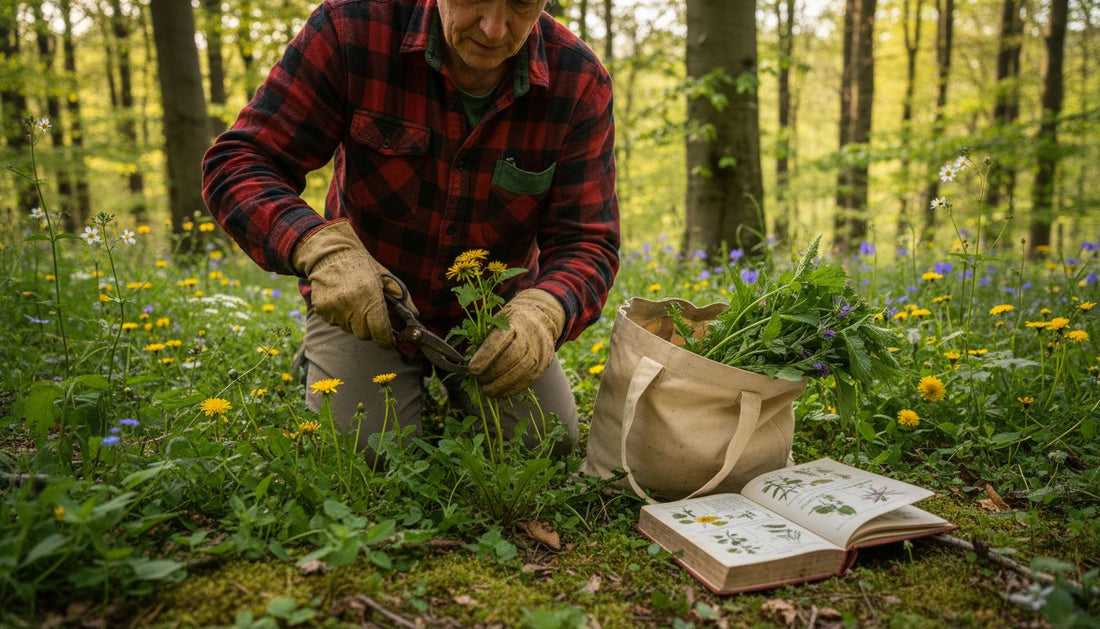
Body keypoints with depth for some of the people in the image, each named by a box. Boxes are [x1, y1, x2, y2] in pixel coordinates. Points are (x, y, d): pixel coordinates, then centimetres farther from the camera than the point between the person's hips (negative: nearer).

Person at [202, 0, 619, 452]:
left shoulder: (581, 83, -17)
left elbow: (586, 241, -17)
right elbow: (237, 163, -19)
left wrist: (543, 312, -40)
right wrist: (323, 248, -39)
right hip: (358, 305, -2)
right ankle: (317, 365, 19)